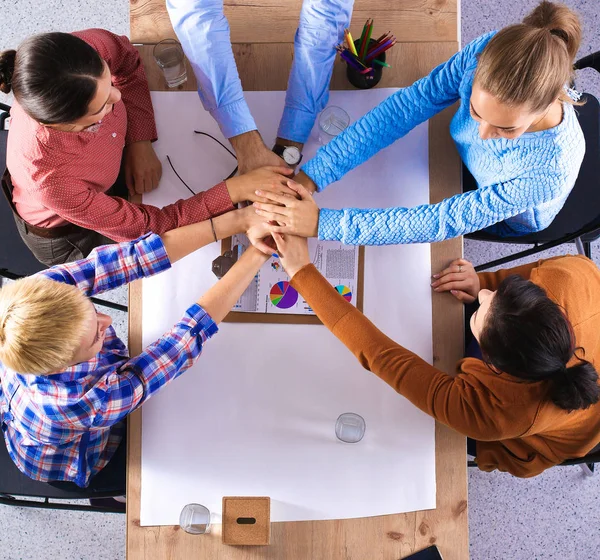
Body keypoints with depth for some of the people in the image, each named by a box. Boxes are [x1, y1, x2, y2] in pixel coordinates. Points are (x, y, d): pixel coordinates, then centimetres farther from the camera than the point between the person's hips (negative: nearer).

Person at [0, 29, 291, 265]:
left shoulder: (88, 49, -35)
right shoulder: (50, 181, -46)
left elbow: (125, 58, -10)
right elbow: (146, 227, -35)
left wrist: (140, 142, -20)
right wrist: (237, 189, -37)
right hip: (67, 234, -4)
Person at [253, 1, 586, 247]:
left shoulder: (552, 171, -42)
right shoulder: (487, 53, -33)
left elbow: (441, 222, -40)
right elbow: (404, 108, -28)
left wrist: (323, 223, -44)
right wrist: (311, 175, -35)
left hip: (498, 233, -3)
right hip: (457, 164, 3)